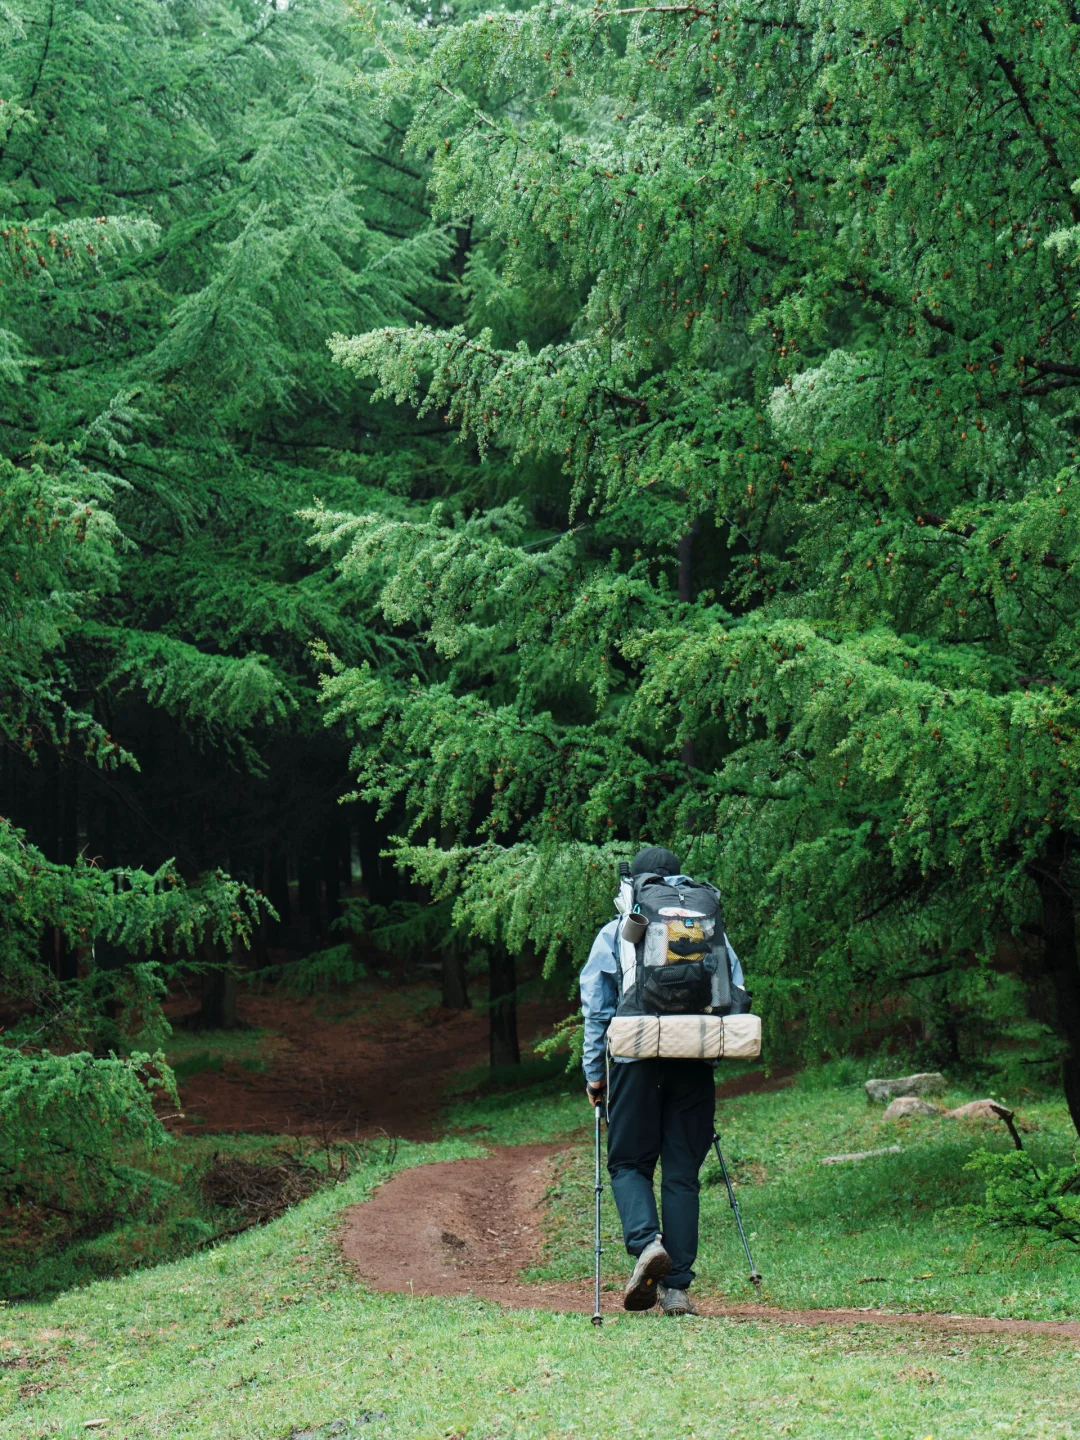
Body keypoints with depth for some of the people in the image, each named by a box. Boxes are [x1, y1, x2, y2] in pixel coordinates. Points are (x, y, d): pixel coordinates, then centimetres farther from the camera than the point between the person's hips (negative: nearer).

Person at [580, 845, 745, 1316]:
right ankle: (676, 1287, 2)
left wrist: (594, 1074, 11)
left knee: (629, 1162, 11)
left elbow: (596, 1009, 6)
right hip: (695, 1063, 2)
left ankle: (646, 1241, -17)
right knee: (682, 1172, 6)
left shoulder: (614, 933, 7)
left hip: (636, 1057, -2)